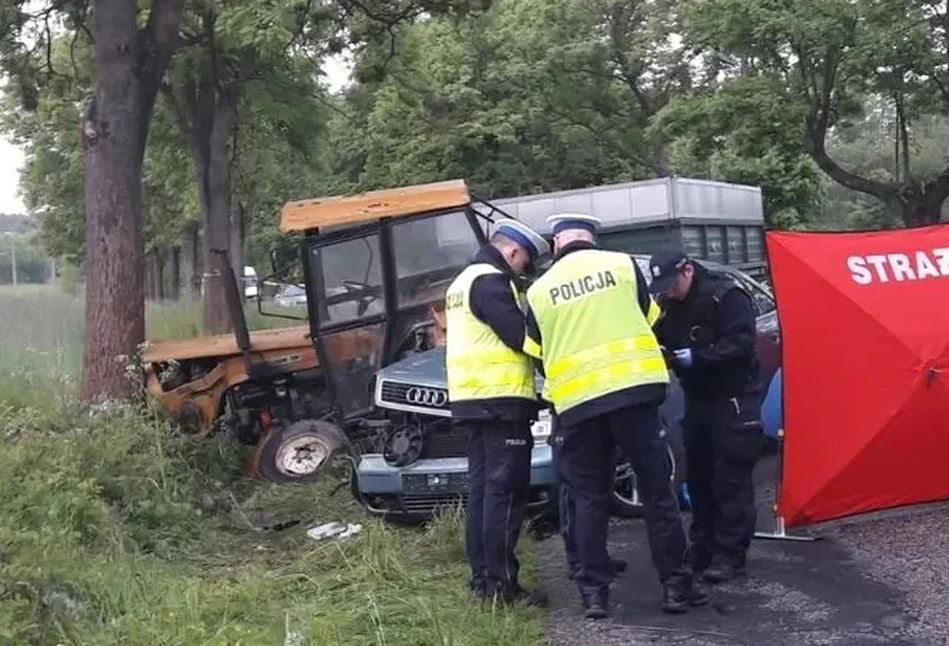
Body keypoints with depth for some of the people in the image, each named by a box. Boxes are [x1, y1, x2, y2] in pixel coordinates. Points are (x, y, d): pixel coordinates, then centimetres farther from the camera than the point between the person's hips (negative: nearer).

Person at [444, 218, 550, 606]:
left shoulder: (465, 280, 21)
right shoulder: (491, 281, -12)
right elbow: (522, 337, -17)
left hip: (472, 400, 10)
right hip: (499, 400, -10)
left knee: (482, 489, 12)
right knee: (505, 492, -8)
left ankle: (482, 577, 15)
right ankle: (500, 584, -8)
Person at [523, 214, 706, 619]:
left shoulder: (539, 290, 7)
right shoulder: (622, 265, 6)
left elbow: (538, 355, 11)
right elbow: (650, 321, 16)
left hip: (577, 402, 1)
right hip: (633, 389, -1)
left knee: (589, 499, 10)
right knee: (657, 490, 6)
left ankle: (594, 591, 10)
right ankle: (675, 584, 8)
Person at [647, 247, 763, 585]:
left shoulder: (726, 295, -16)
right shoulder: (670, 304, 7)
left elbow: (741, 342, -22)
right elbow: (661, 340, 14)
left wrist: (696, 357, -26)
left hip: (733, 399, -8)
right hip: (697, 399, 8)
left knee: (731, 479, -7)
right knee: (698, 476, 11)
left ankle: (730, 555, -3)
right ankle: (703, 549, 20)